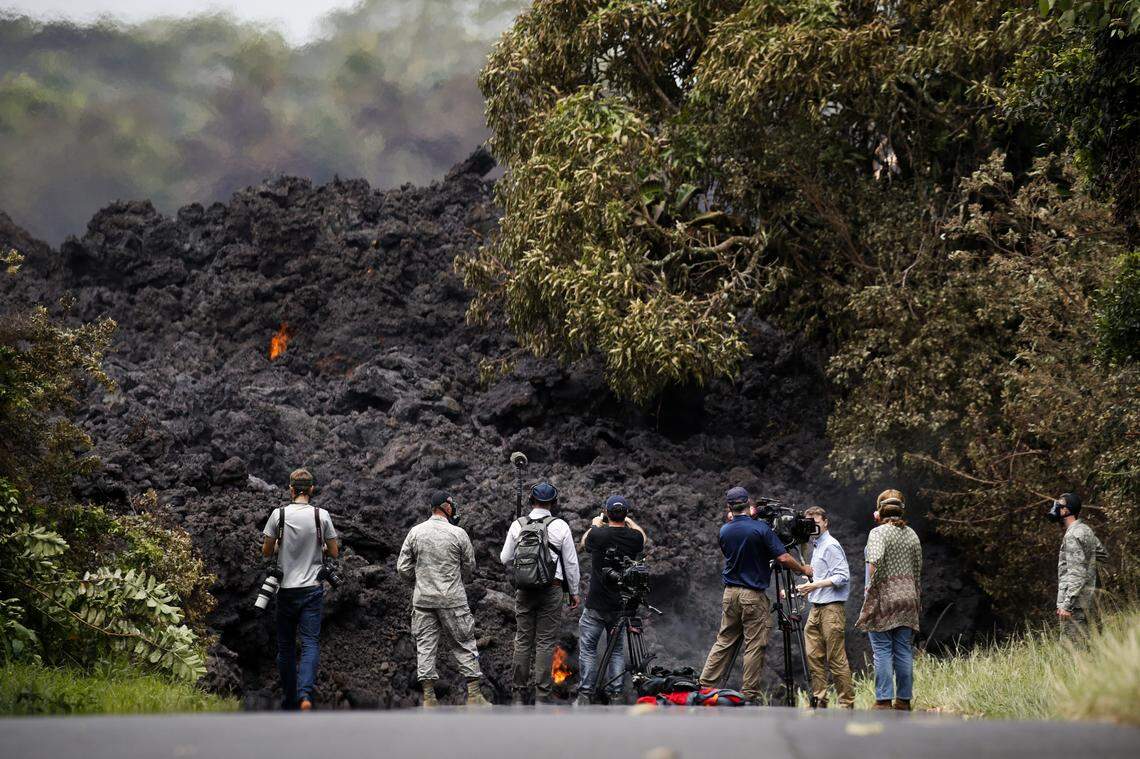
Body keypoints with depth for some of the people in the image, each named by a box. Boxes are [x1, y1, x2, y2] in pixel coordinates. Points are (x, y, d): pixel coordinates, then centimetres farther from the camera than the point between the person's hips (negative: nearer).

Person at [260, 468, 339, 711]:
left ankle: (289, 701, 15)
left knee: (285, 645, 11)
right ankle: (305, 693, -24)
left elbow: (266, 552, 3)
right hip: (312, 588, 0)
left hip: (286, 589, 1)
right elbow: (334, 552, 3)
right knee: (311, 643, -4)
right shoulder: (321, 516, -4)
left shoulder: (279, 514, -4)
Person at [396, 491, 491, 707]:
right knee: (464, 644, 5)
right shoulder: (458, 534, -7)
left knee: (425, 645, 7)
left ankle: (428, 697, 3)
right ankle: (474, 694, 3)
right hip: (452, 599, -2)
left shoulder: (415, 532, 0)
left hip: (423, 599, 2)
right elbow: (469, 566, 5)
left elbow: (403, 567, 2)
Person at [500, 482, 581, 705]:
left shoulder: (517, 525, 1)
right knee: (545, 641, 1)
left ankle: (519, 693, 10)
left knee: (523, 640, 8)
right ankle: (542, 693, -1)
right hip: (552, 589, -2)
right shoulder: (560, 526, -4)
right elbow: (571, 563, 1)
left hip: (524, 590, 2)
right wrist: (574, 592, 12)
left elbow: (505, 559, 7)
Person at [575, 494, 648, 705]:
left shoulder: (598, 535, -13)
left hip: (595, 606, -3)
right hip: (621, 606, 3)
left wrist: (595, 525, 29)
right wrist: (630, 522, 37)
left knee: (587, 649, 3)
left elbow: (583, 543, 13)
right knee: (617, 650, 12)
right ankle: (616, 694, 8)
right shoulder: (634, 537, -7)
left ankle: (585, 695, -2)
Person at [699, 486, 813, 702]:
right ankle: (749, 694, -1)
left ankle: (705, 686, 10)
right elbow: (783, 558, -14)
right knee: (754, 646, -1)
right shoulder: (760, 528, -12)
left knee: (724, 642, 12)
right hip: (754, 595, -5)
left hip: (730, 593, 5)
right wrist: (803, 570, 2)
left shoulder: (725, 531, 3)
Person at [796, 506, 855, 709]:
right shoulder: (815, 546, 20)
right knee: (813, 656, 4)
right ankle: (819, 701, 7)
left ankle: (847, 703, -5)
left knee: (836, 659, -8)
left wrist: (817, 584, -20)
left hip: (831, 608, -9)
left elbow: (842, 577, -16)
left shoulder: (831, 546, -9)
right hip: (816, 608, 9)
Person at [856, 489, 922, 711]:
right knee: (904, 651, 8)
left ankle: (883, 700, -7)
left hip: (884, 596, -6)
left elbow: (875, 562, -23)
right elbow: (918, 570, 15)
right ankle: (904, 700, 10)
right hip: (907, 596, 6)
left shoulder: (878, 533, -7)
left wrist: (872, 589, -14)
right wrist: (917, 600, 20)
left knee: (882, 651, -4)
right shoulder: (912, 535, 12)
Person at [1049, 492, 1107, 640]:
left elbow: (1077, 574, -21)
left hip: (1074, 602, -10)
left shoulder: (1073, 536, -16)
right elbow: (1104, 555, 26)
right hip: (1086, 600, 10)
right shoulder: (1086, 530, 13)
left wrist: (1066, 605, -23)